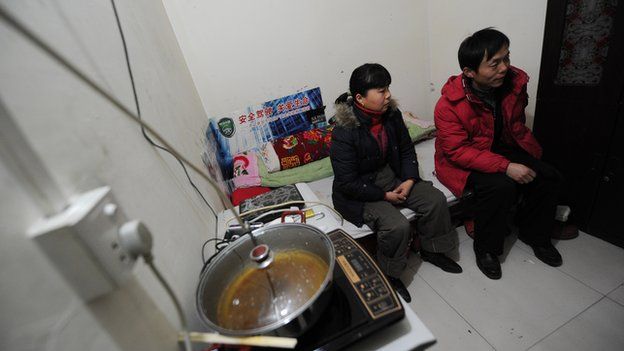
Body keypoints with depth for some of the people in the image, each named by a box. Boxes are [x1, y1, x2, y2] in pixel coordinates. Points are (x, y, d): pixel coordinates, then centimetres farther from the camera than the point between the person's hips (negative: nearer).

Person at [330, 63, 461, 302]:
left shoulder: (391, 114, -4)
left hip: (392, 176, 7)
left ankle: (431, 250, 23)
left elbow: (407, 150, 8)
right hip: (360, 192, -7)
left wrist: (409, 180, -7)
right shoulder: (344, 133, -25)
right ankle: (388, 276, 6)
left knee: (436, 200, -3)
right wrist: (385, 196, -17)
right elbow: (348, 183, -22)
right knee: (398, 226, -24)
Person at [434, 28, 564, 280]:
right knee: (501, 186, -29)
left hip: (502, 148, 7)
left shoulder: (514, 82, -6)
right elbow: (458, 151, -28)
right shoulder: (449, 105, -26)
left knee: (549, 177, -4)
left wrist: (534, 155, 5)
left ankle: (533, 233, 21)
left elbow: (517, 125, 12)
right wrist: (505, 167, -31)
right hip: (461, 162, -6)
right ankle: (486, 249, -6)